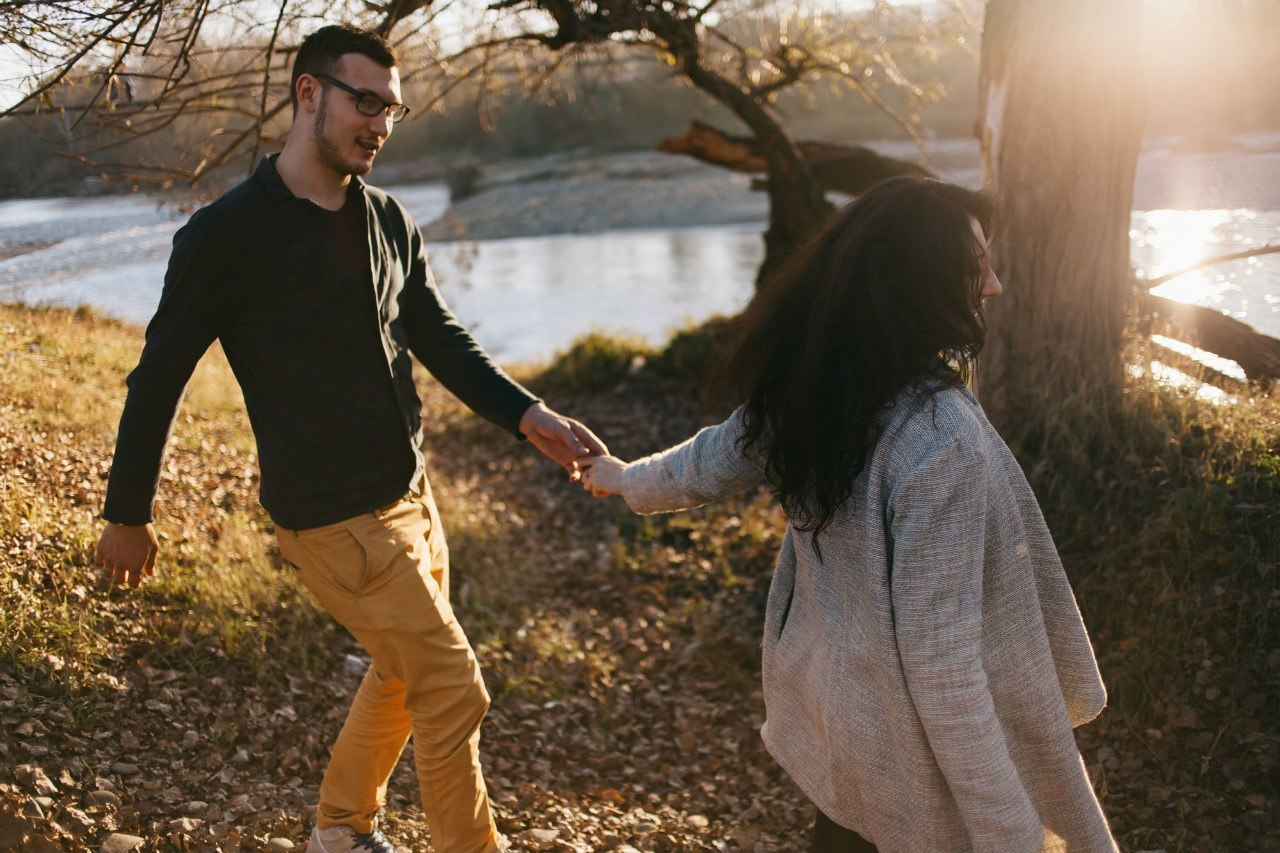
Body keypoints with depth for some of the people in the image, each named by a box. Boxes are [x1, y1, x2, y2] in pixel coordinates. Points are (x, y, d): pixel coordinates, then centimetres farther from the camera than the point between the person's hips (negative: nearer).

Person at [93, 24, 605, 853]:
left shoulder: (390, 222, 7)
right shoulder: (226, 236, -13)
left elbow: (442, 341, 10)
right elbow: (159, 376, -5)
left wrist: (529, 417, -6)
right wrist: (128, 516, 1)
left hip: (411, 496, 8)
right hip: (334, 520, -7)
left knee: (406, 675, 21)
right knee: (454, 691, -5)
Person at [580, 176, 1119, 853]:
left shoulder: (804, 386, -10)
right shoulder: (941, 440, -31)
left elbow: (713, 461, 8)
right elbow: (940, 657, -29)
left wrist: (627, 480, 30)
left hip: (821, 690, 7)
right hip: (913, 741, -7)